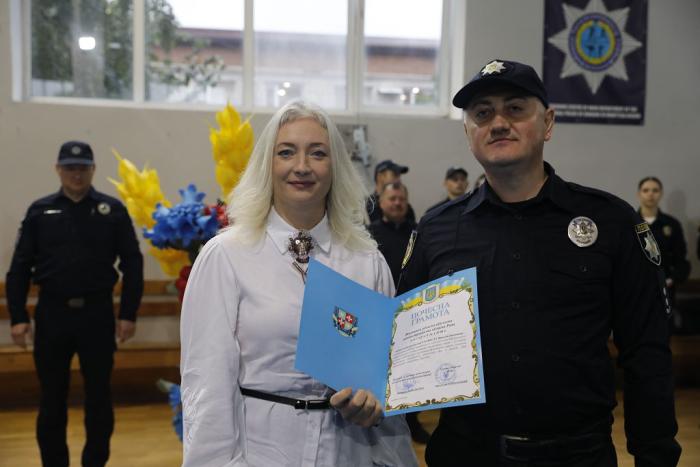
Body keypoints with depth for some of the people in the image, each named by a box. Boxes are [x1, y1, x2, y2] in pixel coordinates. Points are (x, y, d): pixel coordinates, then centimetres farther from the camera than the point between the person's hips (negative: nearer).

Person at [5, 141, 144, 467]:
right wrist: (18, 316, -3)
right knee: (52, 400, 10)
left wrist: (128, 314, -5)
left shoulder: (112, 210, 1)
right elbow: (20, 267, 4)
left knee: (99, 398, 8)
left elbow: (132, 263, 0)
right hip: (52, 314, 1)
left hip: (97, 313, -1)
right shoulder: (40, 211, 5)